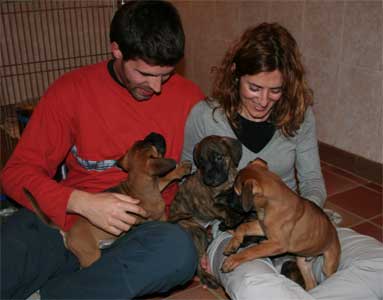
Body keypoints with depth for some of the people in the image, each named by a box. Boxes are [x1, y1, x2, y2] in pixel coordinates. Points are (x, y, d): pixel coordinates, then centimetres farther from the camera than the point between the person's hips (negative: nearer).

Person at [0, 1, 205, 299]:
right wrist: (81, 202, -18)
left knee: (177, 248, -35)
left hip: (142, 232, 2)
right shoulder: (72, 90, 1)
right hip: (67, 218, -1)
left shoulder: (188, 97, 3)